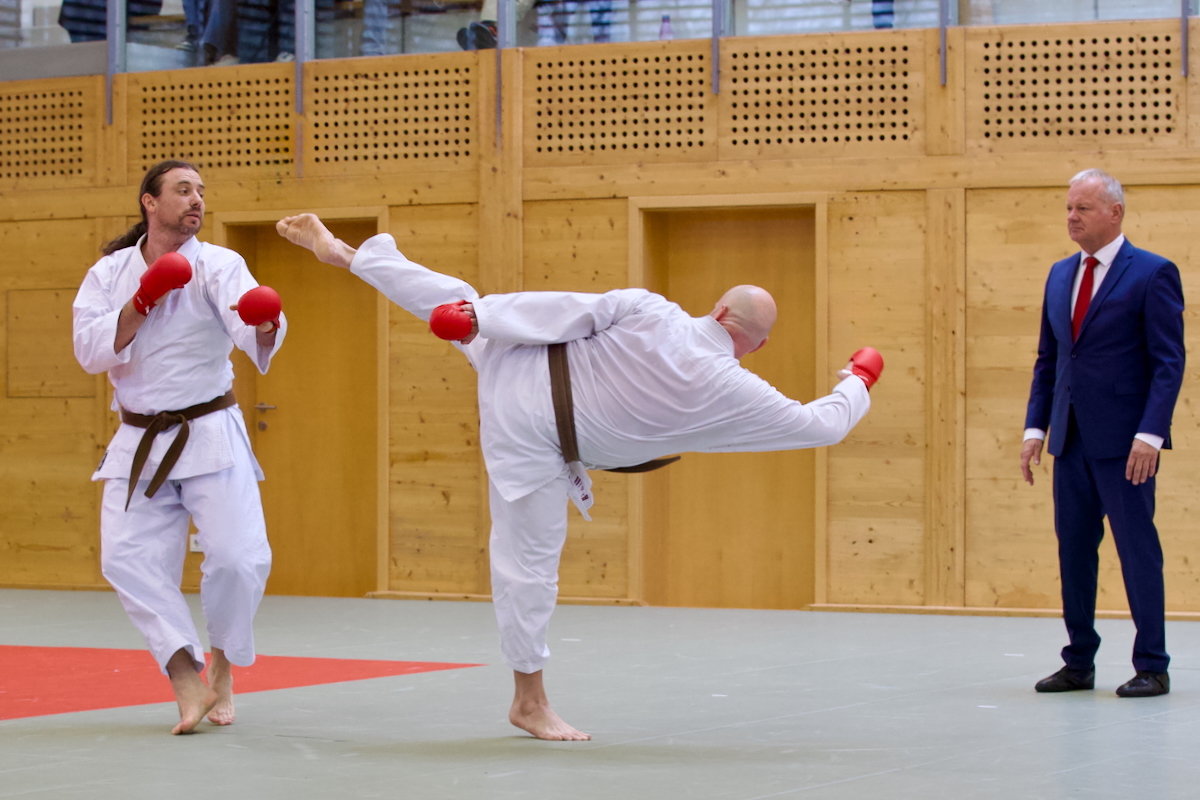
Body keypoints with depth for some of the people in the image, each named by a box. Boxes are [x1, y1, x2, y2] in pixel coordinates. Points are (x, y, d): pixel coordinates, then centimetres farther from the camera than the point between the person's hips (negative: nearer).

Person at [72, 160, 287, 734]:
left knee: (240, 556, -12)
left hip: (210, 436, -2)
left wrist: (264, 330, -48)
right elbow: (90, 352, -8)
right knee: (127, 557, -10)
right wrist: (143, 301, -18)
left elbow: (247, 328, -24)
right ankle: (184, 675, -4)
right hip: (140, 443, 3)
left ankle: (222, 665, 13)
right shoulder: (109, 273, 4)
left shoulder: (219, 266, -5)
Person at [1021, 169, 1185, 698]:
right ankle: (1079, 663, 17)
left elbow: (1169, 363, -10)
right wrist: (1035, 427, 8)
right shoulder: (1060, 276, 14)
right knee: (1073, 549, 9)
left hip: (1123, 439, -6)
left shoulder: (1152, 274, -6)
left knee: (1137, 549, -3)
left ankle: (1151, 667, 5)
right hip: (1071, 438, 6)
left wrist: (1149, 435, -18)